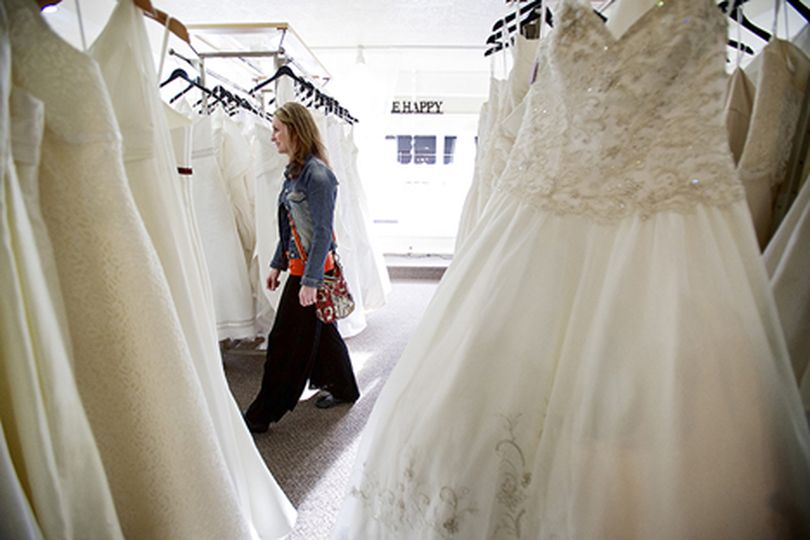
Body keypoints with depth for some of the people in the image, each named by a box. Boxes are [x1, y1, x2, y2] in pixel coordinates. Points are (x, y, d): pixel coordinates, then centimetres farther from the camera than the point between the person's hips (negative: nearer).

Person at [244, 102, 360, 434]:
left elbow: (323, 232, -20)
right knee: (322, 331, 19)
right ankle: (343, 389, 38)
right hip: (299, 266, 9)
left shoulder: (316, 173, -17)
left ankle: (264, 413, 17)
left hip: (312, 269, -9)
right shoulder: (294, 171, 11)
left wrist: (310, 280, -21)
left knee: (286, 341, 1)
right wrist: (278, 264, 18)